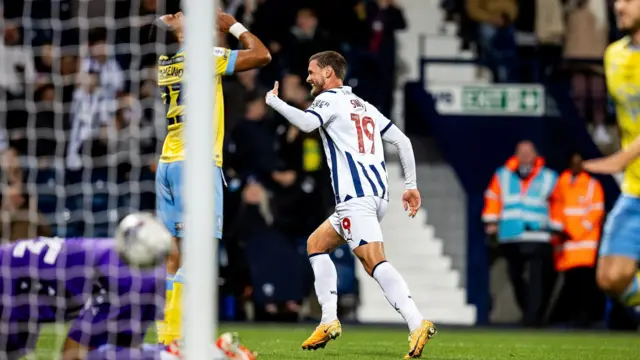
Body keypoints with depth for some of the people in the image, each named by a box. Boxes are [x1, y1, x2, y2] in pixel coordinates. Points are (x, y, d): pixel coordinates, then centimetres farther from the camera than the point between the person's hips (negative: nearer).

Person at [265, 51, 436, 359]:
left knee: (374, 261, -19)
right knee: (316, 243, 21)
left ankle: (417, 324, -36)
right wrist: (411, 185, 22)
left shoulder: (330, 99, 2)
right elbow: (403, 141, 22)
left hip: (355, 195, -9)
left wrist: (274, 102, -4)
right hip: (378, 195, 9)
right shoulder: (364, 106, 25)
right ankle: (329, 322, 12)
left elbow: (307, 123, -20)